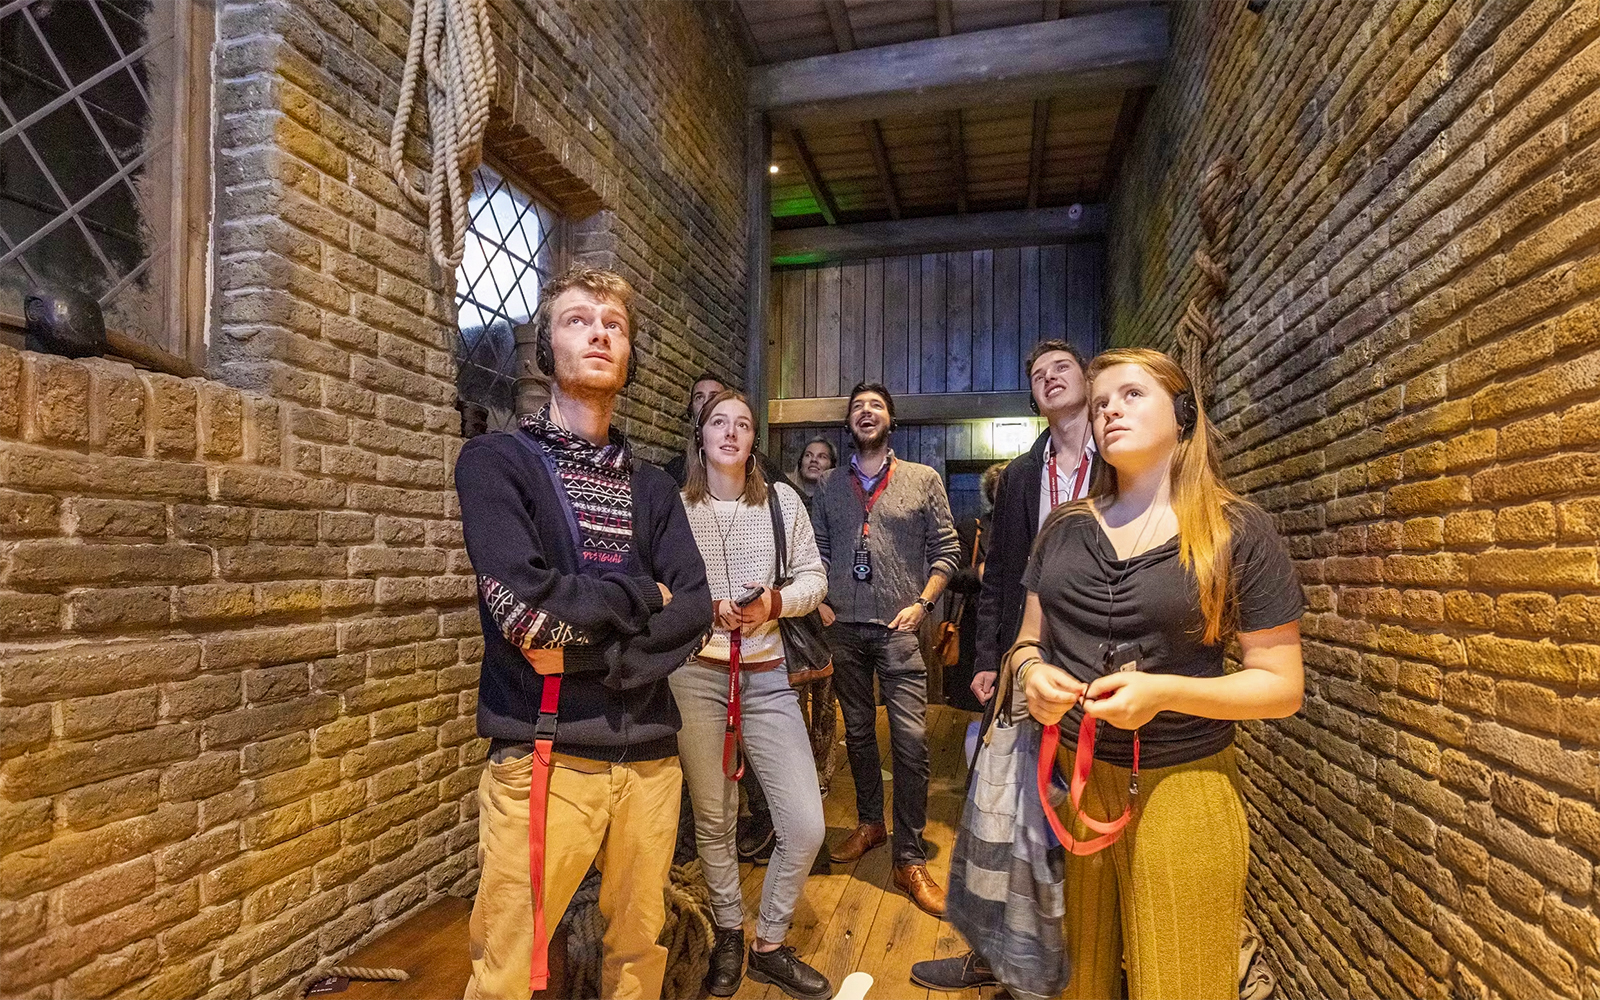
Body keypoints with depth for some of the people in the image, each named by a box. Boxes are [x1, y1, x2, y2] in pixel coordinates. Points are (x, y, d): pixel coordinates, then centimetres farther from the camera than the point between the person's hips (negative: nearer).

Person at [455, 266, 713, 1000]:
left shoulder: (652, 487, 11)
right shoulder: (496, 460, -2)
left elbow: (694, 611, -1)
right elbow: (525, 607, -17)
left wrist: (589, 650, -16)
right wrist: (641, 595, -5)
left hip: (649, 754, 4)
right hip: (544, 755, -4)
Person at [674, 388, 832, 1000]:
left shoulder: (782, 499, 4)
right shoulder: (675, 507, -1)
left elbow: (814, 578, 6)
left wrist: (777, 603, -12)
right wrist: (707, 609, -13)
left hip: (767, 677, 2)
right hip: (695, 674, -1)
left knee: (805, 825, -1)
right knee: (712, 819, 13)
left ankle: (769, 945, 24)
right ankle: (728, 936, 37)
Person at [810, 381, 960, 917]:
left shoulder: (923, 480, 4)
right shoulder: (829, 485, 11)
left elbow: (945, 551, 3)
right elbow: (817, 552, 14)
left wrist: (921, 603, -8)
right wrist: (822, 605, 2)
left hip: (899, 629, -3)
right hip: (844, 629, 3)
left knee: (911, 739, -8)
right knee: (858, 731, 14)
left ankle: (910, 859, 4)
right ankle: (869, 823, 34)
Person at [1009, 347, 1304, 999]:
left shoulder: (1238, 533, -5)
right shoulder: (1064, 527, 6)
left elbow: (1282, 687, -5)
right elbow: (1029, 638, 13)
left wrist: (1164, 692, -21)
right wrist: (1030, 670, -11)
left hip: (1179, 789, -3)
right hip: (1064, 779, 3)